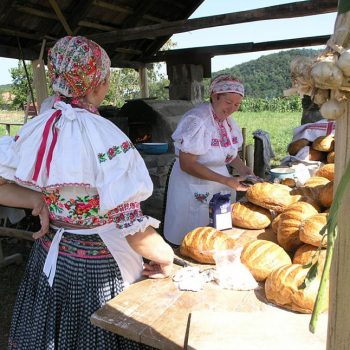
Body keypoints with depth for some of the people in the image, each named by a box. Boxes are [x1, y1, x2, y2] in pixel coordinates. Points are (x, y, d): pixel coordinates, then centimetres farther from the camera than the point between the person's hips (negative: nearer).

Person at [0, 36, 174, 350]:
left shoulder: (37, 129, -7)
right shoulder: (105, 137, -25)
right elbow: (132, 230, -27)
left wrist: (39, 200, -4)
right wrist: (166, 258, -12)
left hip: (50, 254, 6)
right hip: (98, 267, -5)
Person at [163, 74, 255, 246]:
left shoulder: (228, 121, 4)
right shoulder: (196, 120, -20)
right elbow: (187, 164, -24)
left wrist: (245, 171, -3)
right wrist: (226, 180, -25)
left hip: (221, 192, 7)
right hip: (194, 191, -7)